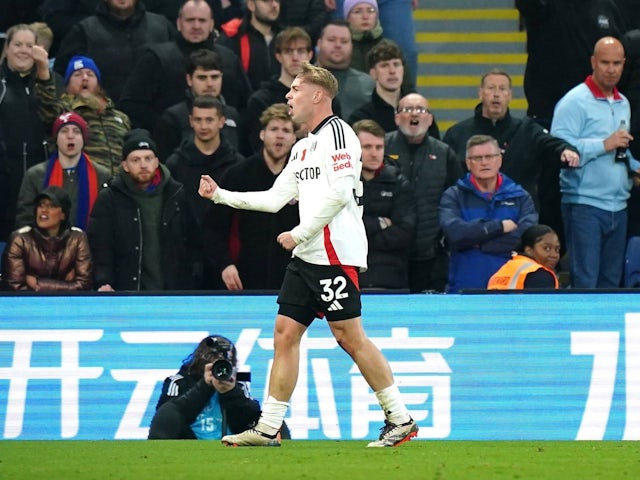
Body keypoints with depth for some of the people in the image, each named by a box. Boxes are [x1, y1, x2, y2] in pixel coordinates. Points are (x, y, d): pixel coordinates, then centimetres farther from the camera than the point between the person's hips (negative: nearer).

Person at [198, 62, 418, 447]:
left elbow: (339, 192, -17)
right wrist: (220, 195, 22)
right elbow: (275, 198, 24)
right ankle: (269, 428, 5)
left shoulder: (337, 133, -7)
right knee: (286, 332, 4)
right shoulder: (304, 147, 21)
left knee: (349, 336, -9)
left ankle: (401, 419, -3)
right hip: (307, 257, 9)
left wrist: (300, 233, -14)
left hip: (336, 253, -9)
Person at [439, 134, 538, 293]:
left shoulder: (519, 197, 10)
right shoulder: (453, 196, 8)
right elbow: (454, 232, -11)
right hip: (465, 289, -1)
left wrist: (479, 243, -6)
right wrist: (500, 226, -7)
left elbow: (528, 236, -7)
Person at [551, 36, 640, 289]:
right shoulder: (575, 101, -8)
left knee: (611, 282, 9)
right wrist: (605, 145, -20)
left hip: (618, 207, 8)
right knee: (585, 282, -11)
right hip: (585, 205, -8)